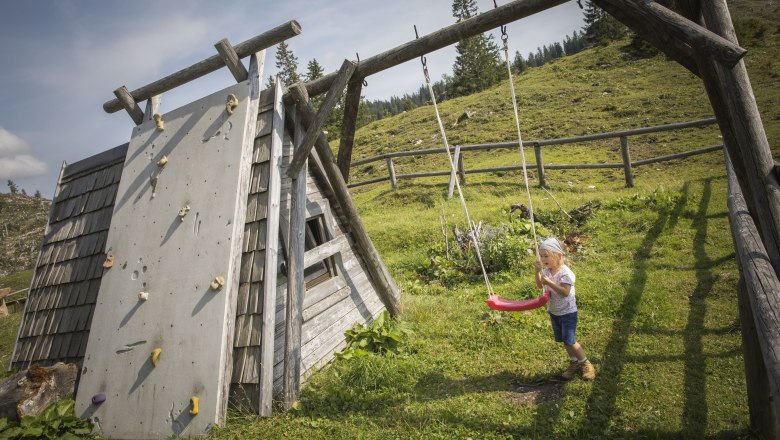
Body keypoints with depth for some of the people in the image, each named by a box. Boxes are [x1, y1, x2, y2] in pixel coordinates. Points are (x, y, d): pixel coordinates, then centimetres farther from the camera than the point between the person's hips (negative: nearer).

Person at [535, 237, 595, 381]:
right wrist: (538, 271, -13)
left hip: (567, 312, -7)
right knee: (564, 341, 16)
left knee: (569, 341, -6)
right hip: (554, 312, 7)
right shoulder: (547, 271, -2)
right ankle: (574, 363, 33)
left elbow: (565, 292, -30)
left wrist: (549, 282, -36)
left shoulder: (565, 273, -24)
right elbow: (540, 286, 1)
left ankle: (586, 364, 14)